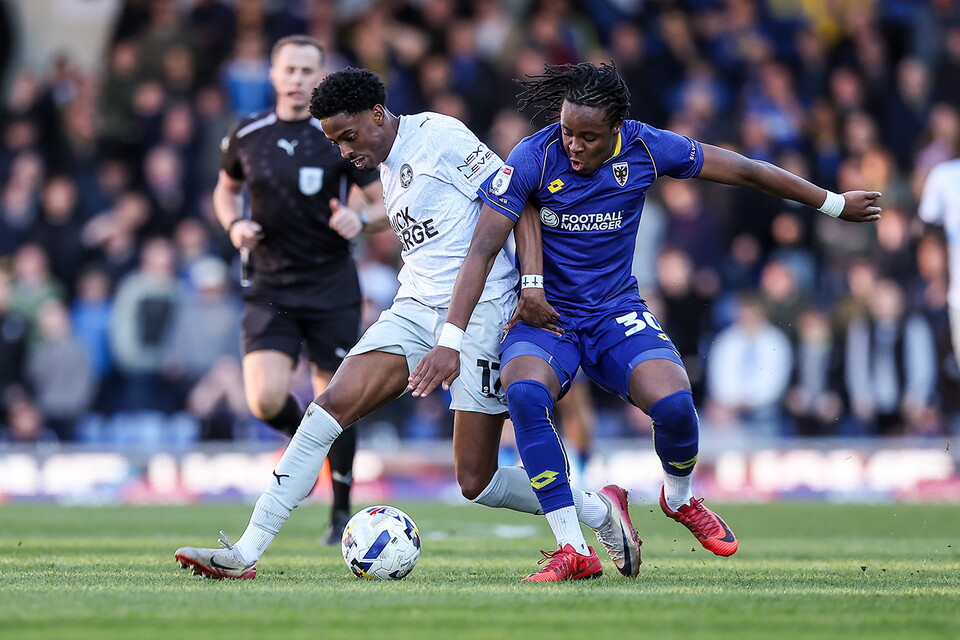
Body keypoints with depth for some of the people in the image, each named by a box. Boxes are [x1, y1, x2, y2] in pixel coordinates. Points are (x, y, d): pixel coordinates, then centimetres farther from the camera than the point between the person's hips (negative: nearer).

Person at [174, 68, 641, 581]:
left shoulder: (438, 135, -8)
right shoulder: (387, 169, 16)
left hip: (478, 313, -7)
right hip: (414, 309, 7)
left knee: (476, 482, -5)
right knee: (329, 408, -12)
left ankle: (599, 509, 20)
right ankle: (246, 553, -14)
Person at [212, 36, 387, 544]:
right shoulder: (246, 136, 3)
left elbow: (389, 204, -1)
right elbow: (226, 189, 21)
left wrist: (361, 219, -22)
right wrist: (234, 224, 0)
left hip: (332, 287, -2)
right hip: (270, 288, 2)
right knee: (265, 401, -16)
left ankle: (341, 512, 19)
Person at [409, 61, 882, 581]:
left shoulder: (645, 149, -9)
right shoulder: (532, 158, -16)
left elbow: (744, 171, 3)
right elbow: (483, 249, -17)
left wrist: (835, 204, 12)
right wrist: (449, 341, -26)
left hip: (617, 313, 1)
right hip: (544, 315, -1)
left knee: (674, 405, -26)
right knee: (524, 394, -34)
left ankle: (679, 498, 11)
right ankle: (572, 549, -26)